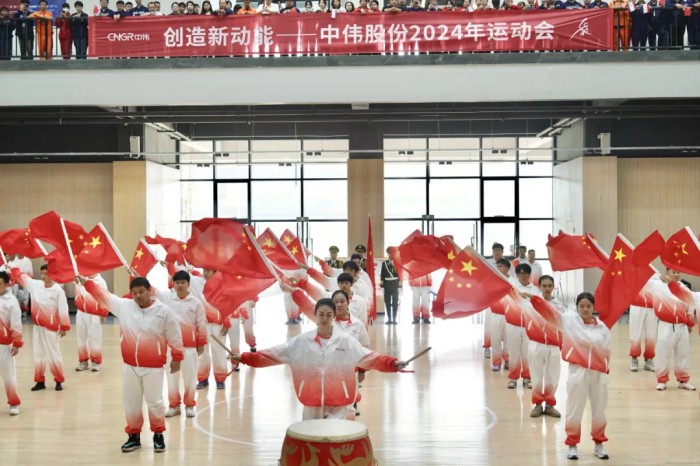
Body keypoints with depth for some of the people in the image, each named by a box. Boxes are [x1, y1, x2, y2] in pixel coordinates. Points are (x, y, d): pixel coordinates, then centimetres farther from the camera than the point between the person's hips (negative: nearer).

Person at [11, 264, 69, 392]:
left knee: (53, 355, -2)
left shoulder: (58, 291, -15)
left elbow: (63, 310, -14)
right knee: (38, 354, 12)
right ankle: (40, 381, 22)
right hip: (37, 326, 6)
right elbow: (20, 276, 16)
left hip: (51, 328, -6)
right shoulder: (36, 285, 2)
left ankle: (59, 381, 11)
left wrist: (64, 327, -14)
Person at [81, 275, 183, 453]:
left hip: (153, 367, -3)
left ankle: (158, 435, 21)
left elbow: (175, 336, -2)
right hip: (130, 366, 4)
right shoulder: (124, 306, 0)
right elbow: (104, 295, 10)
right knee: (131, 403, 11)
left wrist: (176, 358, 2)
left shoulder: (163, 311, -10)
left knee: (155, 402, 4)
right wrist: (87, 282, 8)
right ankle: (134, 436, 24)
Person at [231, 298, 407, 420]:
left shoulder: (346, 341, -2)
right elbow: (273, 354, -1)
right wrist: (244, 358, -8)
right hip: (312, 406, 2)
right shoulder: (302, 341, 1)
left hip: (339, 406, -2)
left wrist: (392, 363, -27)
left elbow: (369, 357, -11)